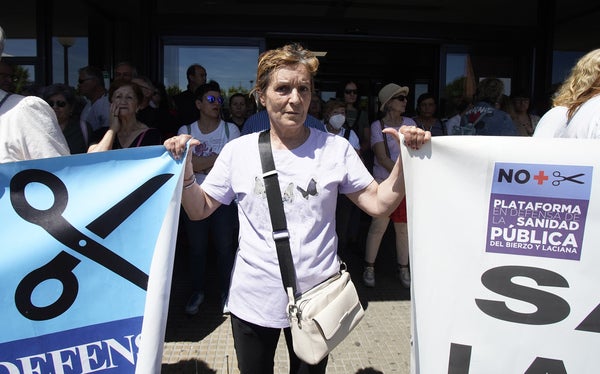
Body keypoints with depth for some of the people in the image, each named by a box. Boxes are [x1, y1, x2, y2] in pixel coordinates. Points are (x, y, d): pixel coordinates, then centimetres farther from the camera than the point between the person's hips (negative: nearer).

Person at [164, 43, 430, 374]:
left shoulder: (335, 148, -5)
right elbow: (199, 210, 3)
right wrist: (185, 169, -13)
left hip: (316, 299, 0)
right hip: (253, 300, 1)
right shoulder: (238, 151, -4)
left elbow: (380, 203, -5)